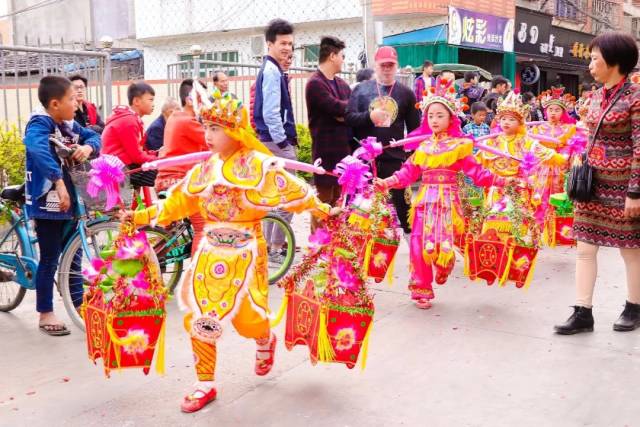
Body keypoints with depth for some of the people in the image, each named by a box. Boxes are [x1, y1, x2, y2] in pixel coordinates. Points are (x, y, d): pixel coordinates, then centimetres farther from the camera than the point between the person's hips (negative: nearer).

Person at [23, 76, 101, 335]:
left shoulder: (69, 125, 8)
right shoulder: (40, 123, -16)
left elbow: (94, 136, 15)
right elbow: (37, 149, -35)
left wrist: (88, 147, -9)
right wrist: (58, 181, -45)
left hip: (69, 199, 8)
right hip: (46, 201, -8)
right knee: (50, 258, 1)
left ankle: (79, 303, 30)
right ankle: (46, 314, 13)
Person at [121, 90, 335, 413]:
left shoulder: (257, 163, -10)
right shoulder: (205, 168, 6)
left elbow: (292, 189, -8)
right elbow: (178, 202, 12)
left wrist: (324, 211, -11)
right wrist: (140, 216, 9)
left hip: (243, 252, -5)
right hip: (211, 250, 5)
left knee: (246, 317, -2)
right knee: (198, 318, 2)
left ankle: (265, 341, 38)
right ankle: (205, 384, 19)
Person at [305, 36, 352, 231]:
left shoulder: (342, 84, 16)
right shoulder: (315, 84, -11)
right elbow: (338, 108, -23)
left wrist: (345, 115, -15)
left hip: (344, 150, 8)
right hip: (326, 151, -7)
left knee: (337, 202, 13)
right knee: (324, 201, -2)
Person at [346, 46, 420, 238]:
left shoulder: (406, 93, 8)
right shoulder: (361, 89, 7)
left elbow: (414, 128, 10)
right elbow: (350, 117, -2)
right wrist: (370, 116, -18)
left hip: (395, 158, 0)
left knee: (401, 200, 3)